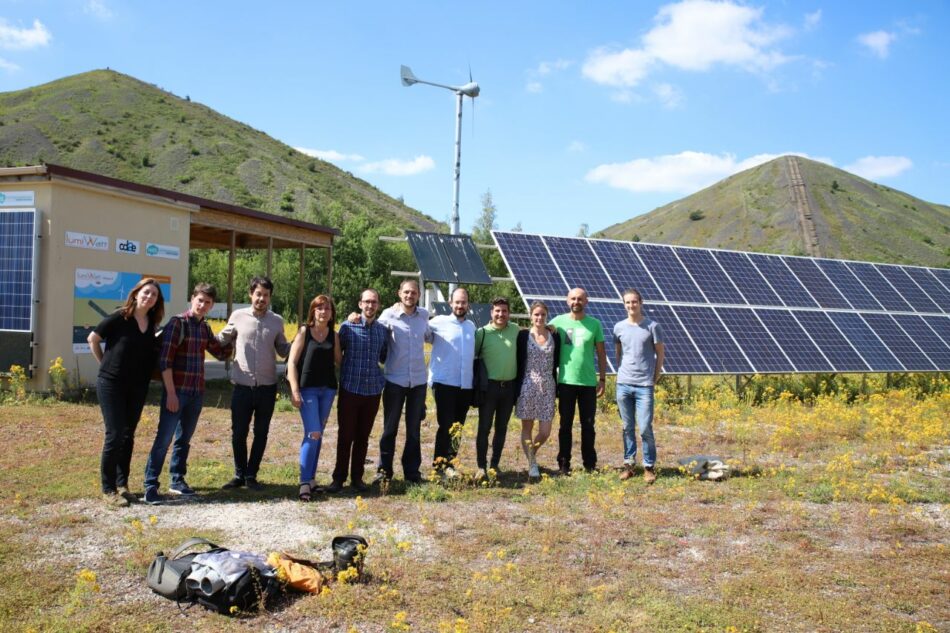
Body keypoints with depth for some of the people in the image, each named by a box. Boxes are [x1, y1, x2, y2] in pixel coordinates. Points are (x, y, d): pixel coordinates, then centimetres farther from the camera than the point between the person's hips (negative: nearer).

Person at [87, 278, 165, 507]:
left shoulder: (152, 325, 5)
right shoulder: (119, 318, -10)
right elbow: (93, 338, -2)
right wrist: (104, 364, 1)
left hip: (137, 387, 5)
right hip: (111, 384, -5)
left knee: (128, 436, 10)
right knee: (115, 435, -6)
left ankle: (122, 484, 20)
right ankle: (108, 489, 4)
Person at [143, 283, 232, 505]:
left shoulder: (205, 328, 11)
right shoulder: (177, 323, -8)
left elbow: (222, 353, 22)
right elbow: (165, 360, -13)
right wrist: (171, 392, -17)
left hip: (197, 393, 6)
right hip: (176, 391, -6)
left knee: (184, 439, 14)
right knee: (164, 439, -5)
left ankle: (177, 480, 24)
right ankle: (150, 485, 1)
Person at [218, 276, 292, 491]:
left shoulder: (277, 321, 4)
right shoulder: (238, 316, 1)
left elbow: (283, 350, 10)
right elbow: (221, 341, 11)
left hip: (267, 387, 1)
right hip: (242, 386, -1)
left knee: (261, 434, 9)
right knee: (238, 433, 6)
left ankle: (251, 475, 22)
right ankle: (239, 475, 24)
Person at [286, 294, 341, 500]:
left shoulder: (334, 335, 8)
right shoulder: (304, 332, -2)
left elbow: (338, 362, 9)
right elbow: (292, 362, -5)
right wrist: (294, 390, -12)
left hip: (328, 389, 4)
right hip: (307, 389, -4)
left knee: (318, 435, 10)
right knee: (313, 434, -13)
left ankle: (310, 478, 21)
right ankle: (304, 482, -8)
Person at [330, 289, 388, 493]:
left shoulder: (383, 330, 6)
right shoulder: (347, 327, -3)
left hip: (373, 390, 3)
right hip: (350, 389, -3)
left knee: (363, 437, 10)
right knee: (345, 436, 2)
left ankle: (357, 477, 20)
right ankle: (339, 478, 12)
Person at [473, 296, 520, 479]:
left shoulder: (515, 330, 3)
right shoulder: (482, 332, -6)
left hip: (509, 386, 3)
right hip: (489, 386, -3)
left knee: (501, 428, 10)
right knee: (484, 428, 0)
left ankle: (495, 465, 20)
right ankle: (481, 466, 6)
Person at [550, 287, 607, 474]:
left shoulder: (594, 324, 3)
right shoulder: (558, 322, 1)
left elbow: (601, 354, 6)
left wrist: (602, 379, 2)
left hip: (588, 382, 1)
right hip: (566, 381, 0)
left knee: (588, 425, 8)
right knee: (565, 425, 6)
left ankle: (590, 464, 17)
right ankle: (564, 464, 13)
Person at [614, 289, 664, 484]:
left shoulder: (652, 326, -1)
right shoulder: (619, 327, 6)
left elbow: (660, 354, 4)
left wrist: (655, 379, 2)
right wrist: (622, 373, 9)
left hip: (644, 386, -3)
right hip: (623, 384, 3)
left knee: (645, 428, -3)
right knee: (628, 427, 9)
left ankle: (649, 467, 9)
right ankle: (629, 464, 18)